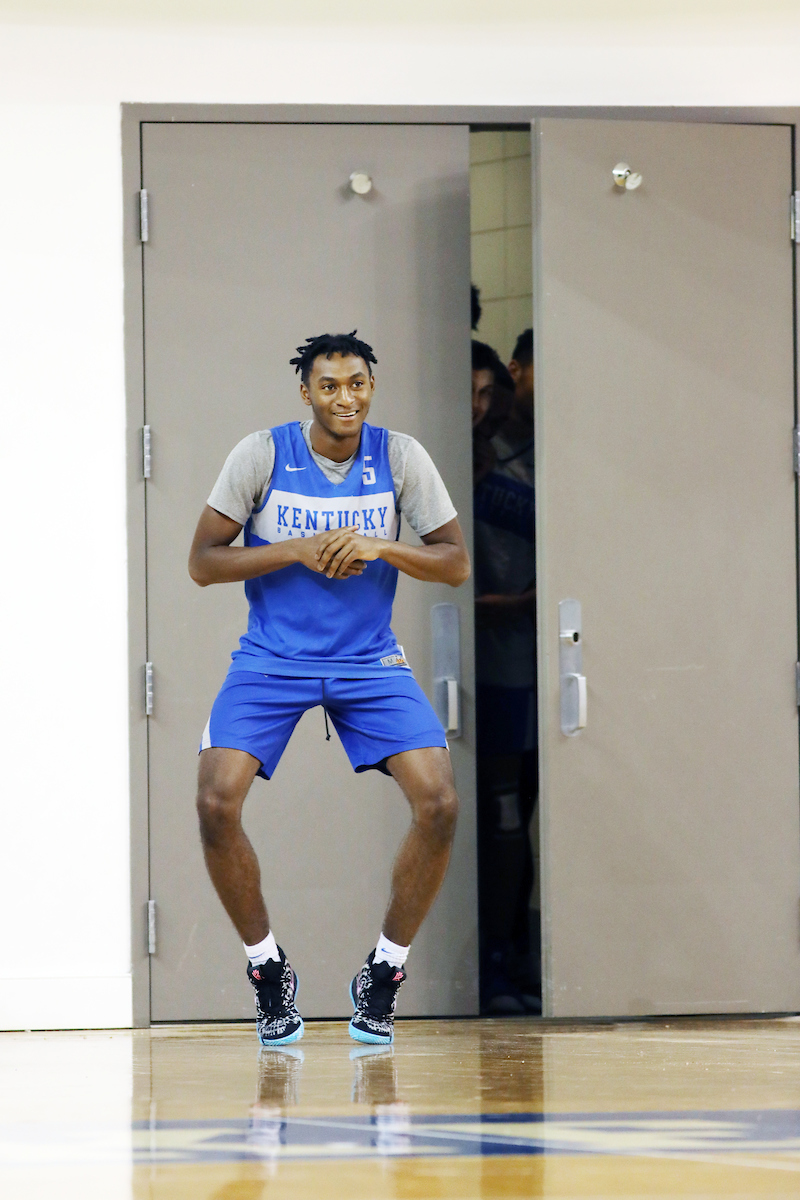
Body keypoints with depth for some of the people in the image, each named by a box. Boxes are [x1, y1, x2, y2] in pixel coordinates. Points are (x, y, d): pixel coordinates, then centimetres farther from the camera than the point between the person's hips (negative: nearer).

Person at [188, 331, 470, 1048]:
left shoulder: (400, 457, -4)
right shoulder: (261, 456, -7)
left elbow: (456, 564, -2)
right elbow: (202, 563, -6)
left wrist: (379, 547, -19)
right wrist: (296, 551, -18)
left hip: (370, 662, 1)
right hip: (272, 660, -1)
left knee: (440, 802, -18)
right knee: (216, 802, -22)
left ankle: (384, 973, 1)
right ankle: (268, 970, 0)